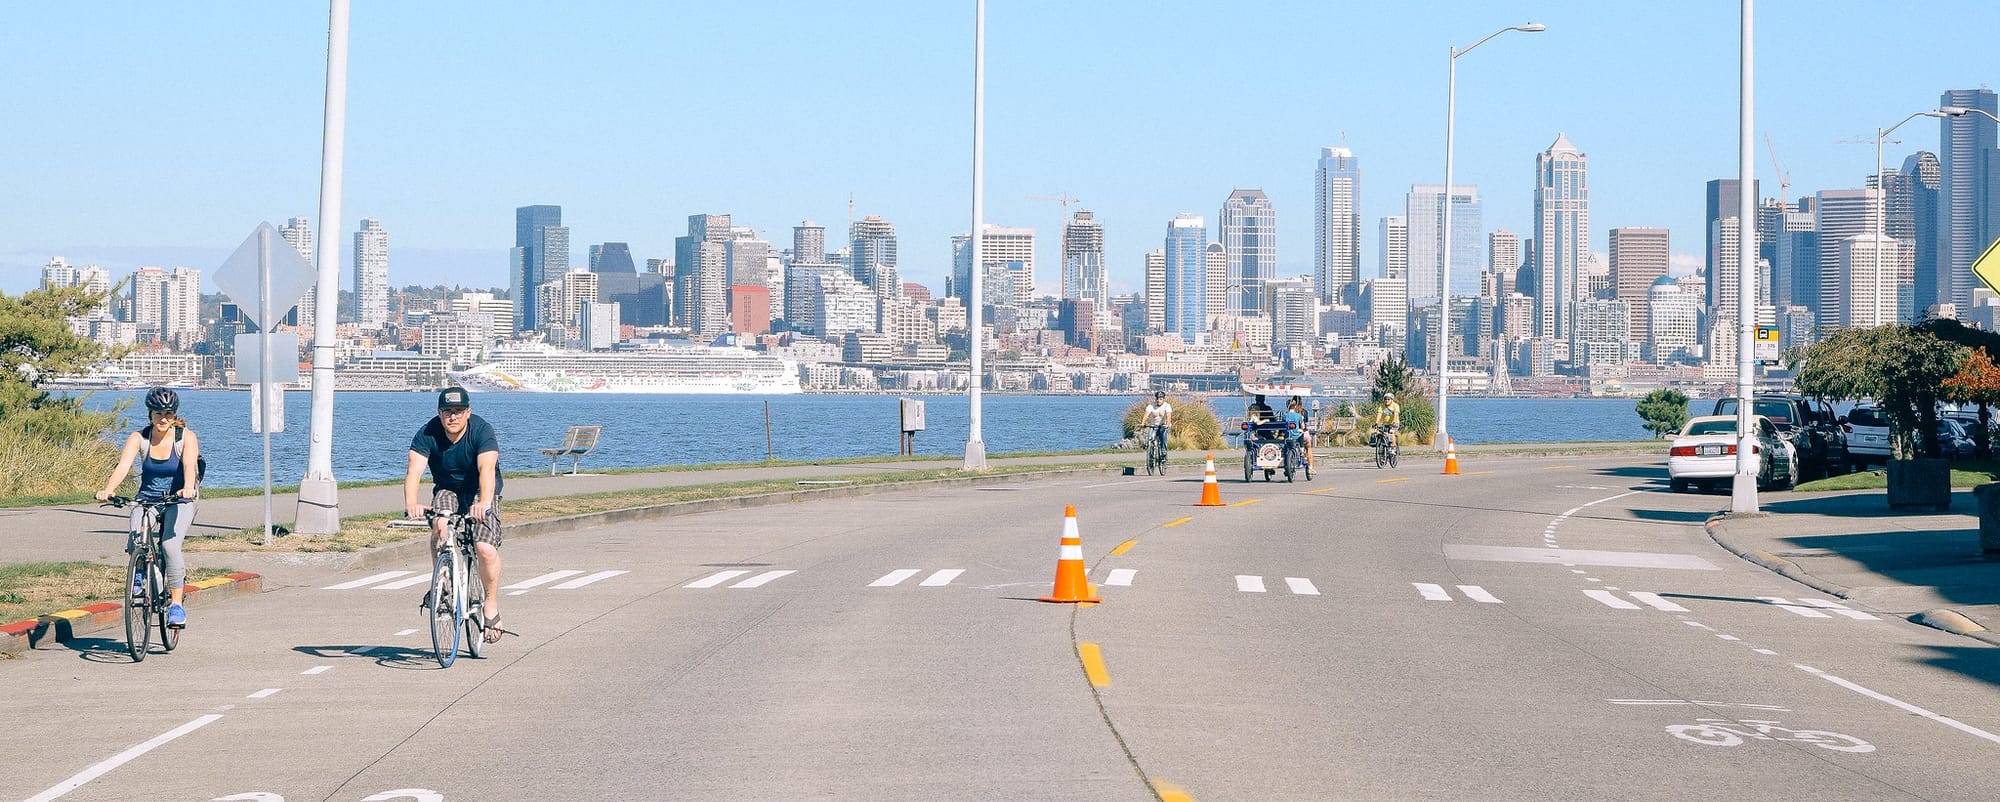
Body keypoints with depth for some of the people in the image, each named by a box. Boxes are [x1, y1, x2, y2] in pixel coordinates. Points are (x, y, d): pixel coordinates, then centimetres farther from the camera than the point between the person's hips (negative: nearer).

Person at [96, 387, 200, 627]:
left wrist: (188, 488, -48)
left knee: (170, 545, -27)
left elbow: (189, 465, -26)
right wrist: (108, 490, -39)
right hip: (146, 499, 2)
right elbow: (123, 465, -19)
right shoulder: (138, 438, -4)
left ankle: (176, 604, -18)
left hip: (178, 502, -2)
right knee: (135, 542, -27)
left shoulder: (186, 437, -8)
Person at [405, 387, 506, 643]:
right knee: (439, 526, -31)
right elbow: (414, 470, -30)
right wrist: (411, 503, -50)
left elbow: (487, 469, -39)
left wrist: (484, 502, -57)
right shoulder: (428, 434, -18)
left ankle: (491, 605, -3)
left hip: (480, 493, -2)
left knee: (486, 548, -24)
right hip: (447, 490, 2)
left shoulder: (482, 431, -24)